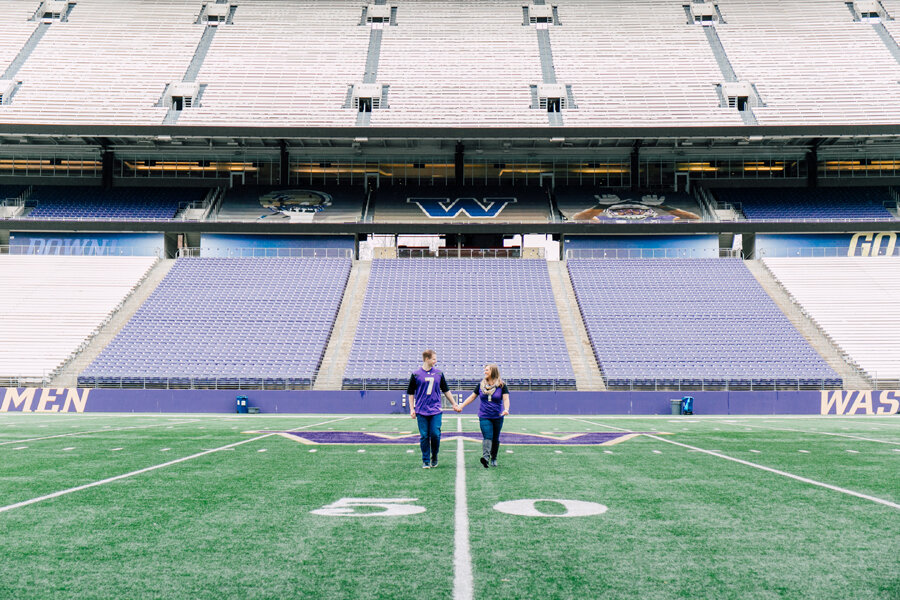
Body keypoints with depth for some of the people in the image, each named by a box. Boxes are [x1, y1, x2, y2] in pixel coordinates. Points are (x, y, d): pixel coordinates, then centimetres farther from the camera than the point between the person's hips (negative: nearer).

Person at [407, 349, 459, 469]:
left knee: (435, 434, -6)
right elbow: (411, 393, 6)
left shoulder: (439, 373, 9)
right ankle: (426, 461, 11)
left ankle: (434, 456, 16)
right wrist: (412, 409, 0)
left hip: (436, 410, 1)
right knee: (424, 436, 0)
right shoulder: (416, 374, 2)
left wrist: (454, 404, 19)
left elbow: (446, 390, 18)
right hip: (421, 411, -1)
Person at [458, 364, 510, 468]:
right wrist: (461, 406, 10)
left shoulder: (502, 385, -1)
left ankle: (493, 458, 24)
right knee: (487, 437, -17)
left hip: (497, 417, 0)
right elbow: (472, 397, 14)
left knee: (495, 439, 9)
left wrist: (506, 409, -29)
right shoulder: (481, 385, 7)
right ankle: (485, 457, -33)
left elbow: (506, 399, -10)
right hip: (484, 417, 0)